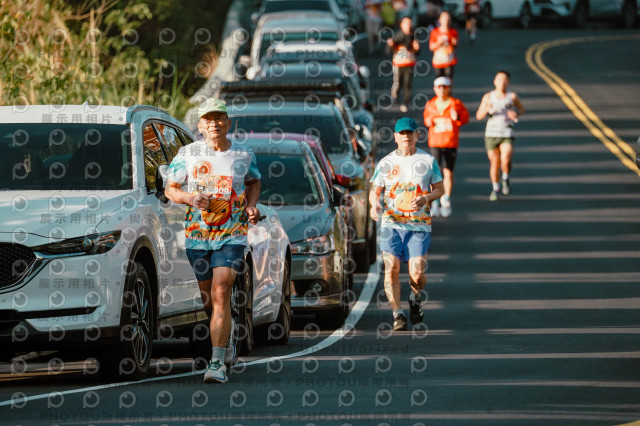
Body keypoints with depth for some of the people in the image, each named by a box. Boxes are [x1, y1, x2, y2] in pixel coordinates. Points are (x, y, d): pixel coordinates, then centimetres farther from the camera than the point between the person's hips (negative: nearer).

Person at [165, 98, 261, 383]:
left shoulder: (243, 156, 5)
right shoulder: (188, 154, 2)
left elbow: (254, 181, 24)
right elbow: (170, 189, 5)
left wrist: (251, 205, 5)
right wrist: (190, 198, -15)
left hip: (232, 235, -2)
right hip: (196, 235, 2)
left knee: (221, 293, -17)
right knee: (206, 297, 8)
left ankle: (217, 363, -21)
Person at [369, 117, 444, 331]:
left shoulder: (428, 161, 6)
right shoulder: (385, 163, 8)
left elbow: (439, 189, 12)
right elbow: (374, 191, 11)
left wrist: (425, 198, -10)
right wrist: (375, 204, -12)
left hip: (419, 225, -1)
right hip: (391, 224, 1)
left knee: (417, 274, -9)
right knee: (391, 269, -13)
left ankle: (415, 297, 24)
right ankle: (397, 314, -3)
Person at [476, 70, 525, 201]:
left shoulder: (512, 96, -1)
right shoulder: (488, 97, 0)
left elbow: (522, 109, 16)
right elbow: (479, 116, 2)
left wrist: (516, 114, -7)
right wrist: (486, 110, -19)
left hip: (507, 135, -1)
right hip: (491, 134, 1)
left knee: (506, 160, -21)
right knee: (494, 163, 7)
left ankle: (506, 179, 9)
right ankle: (495, 189, 28)